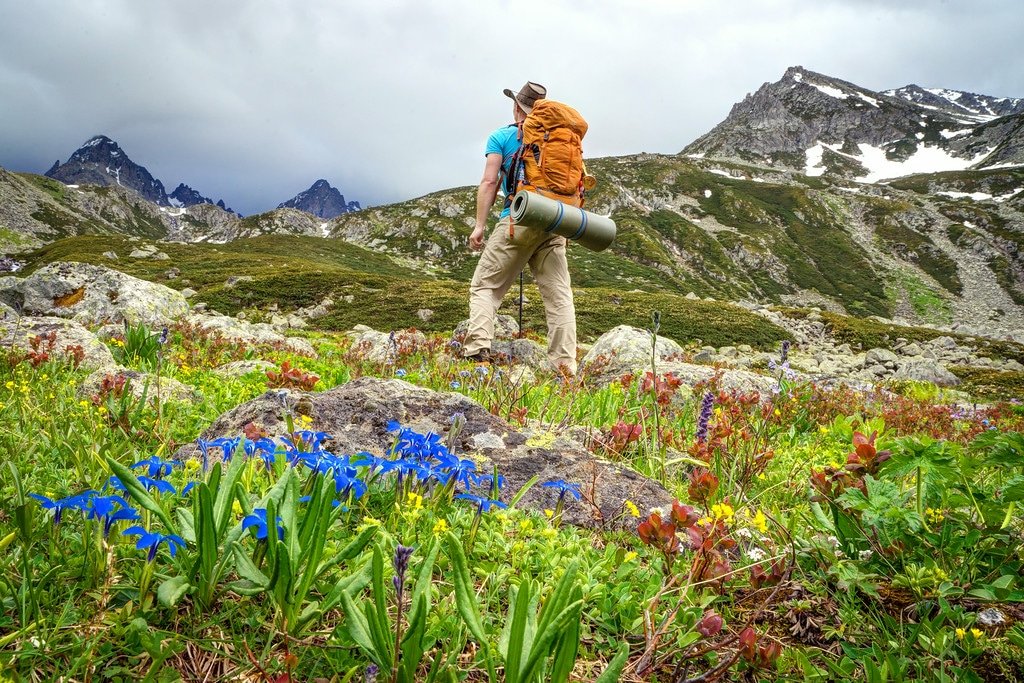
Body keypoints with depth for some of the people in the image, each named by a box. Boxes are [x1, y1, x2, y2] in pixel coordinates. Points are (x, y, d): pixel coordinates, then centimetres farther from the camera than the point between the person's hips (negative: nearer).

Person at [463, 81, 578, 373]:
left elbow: (490, 181, -4)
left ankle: (477, 351, -11)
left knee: (485, 286, 5)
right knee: (558, 293, 3)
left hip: (517, 221, -3)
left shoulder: (501, 137, 5)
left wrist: (479, 225, -4)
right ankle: (565, 365, -2)